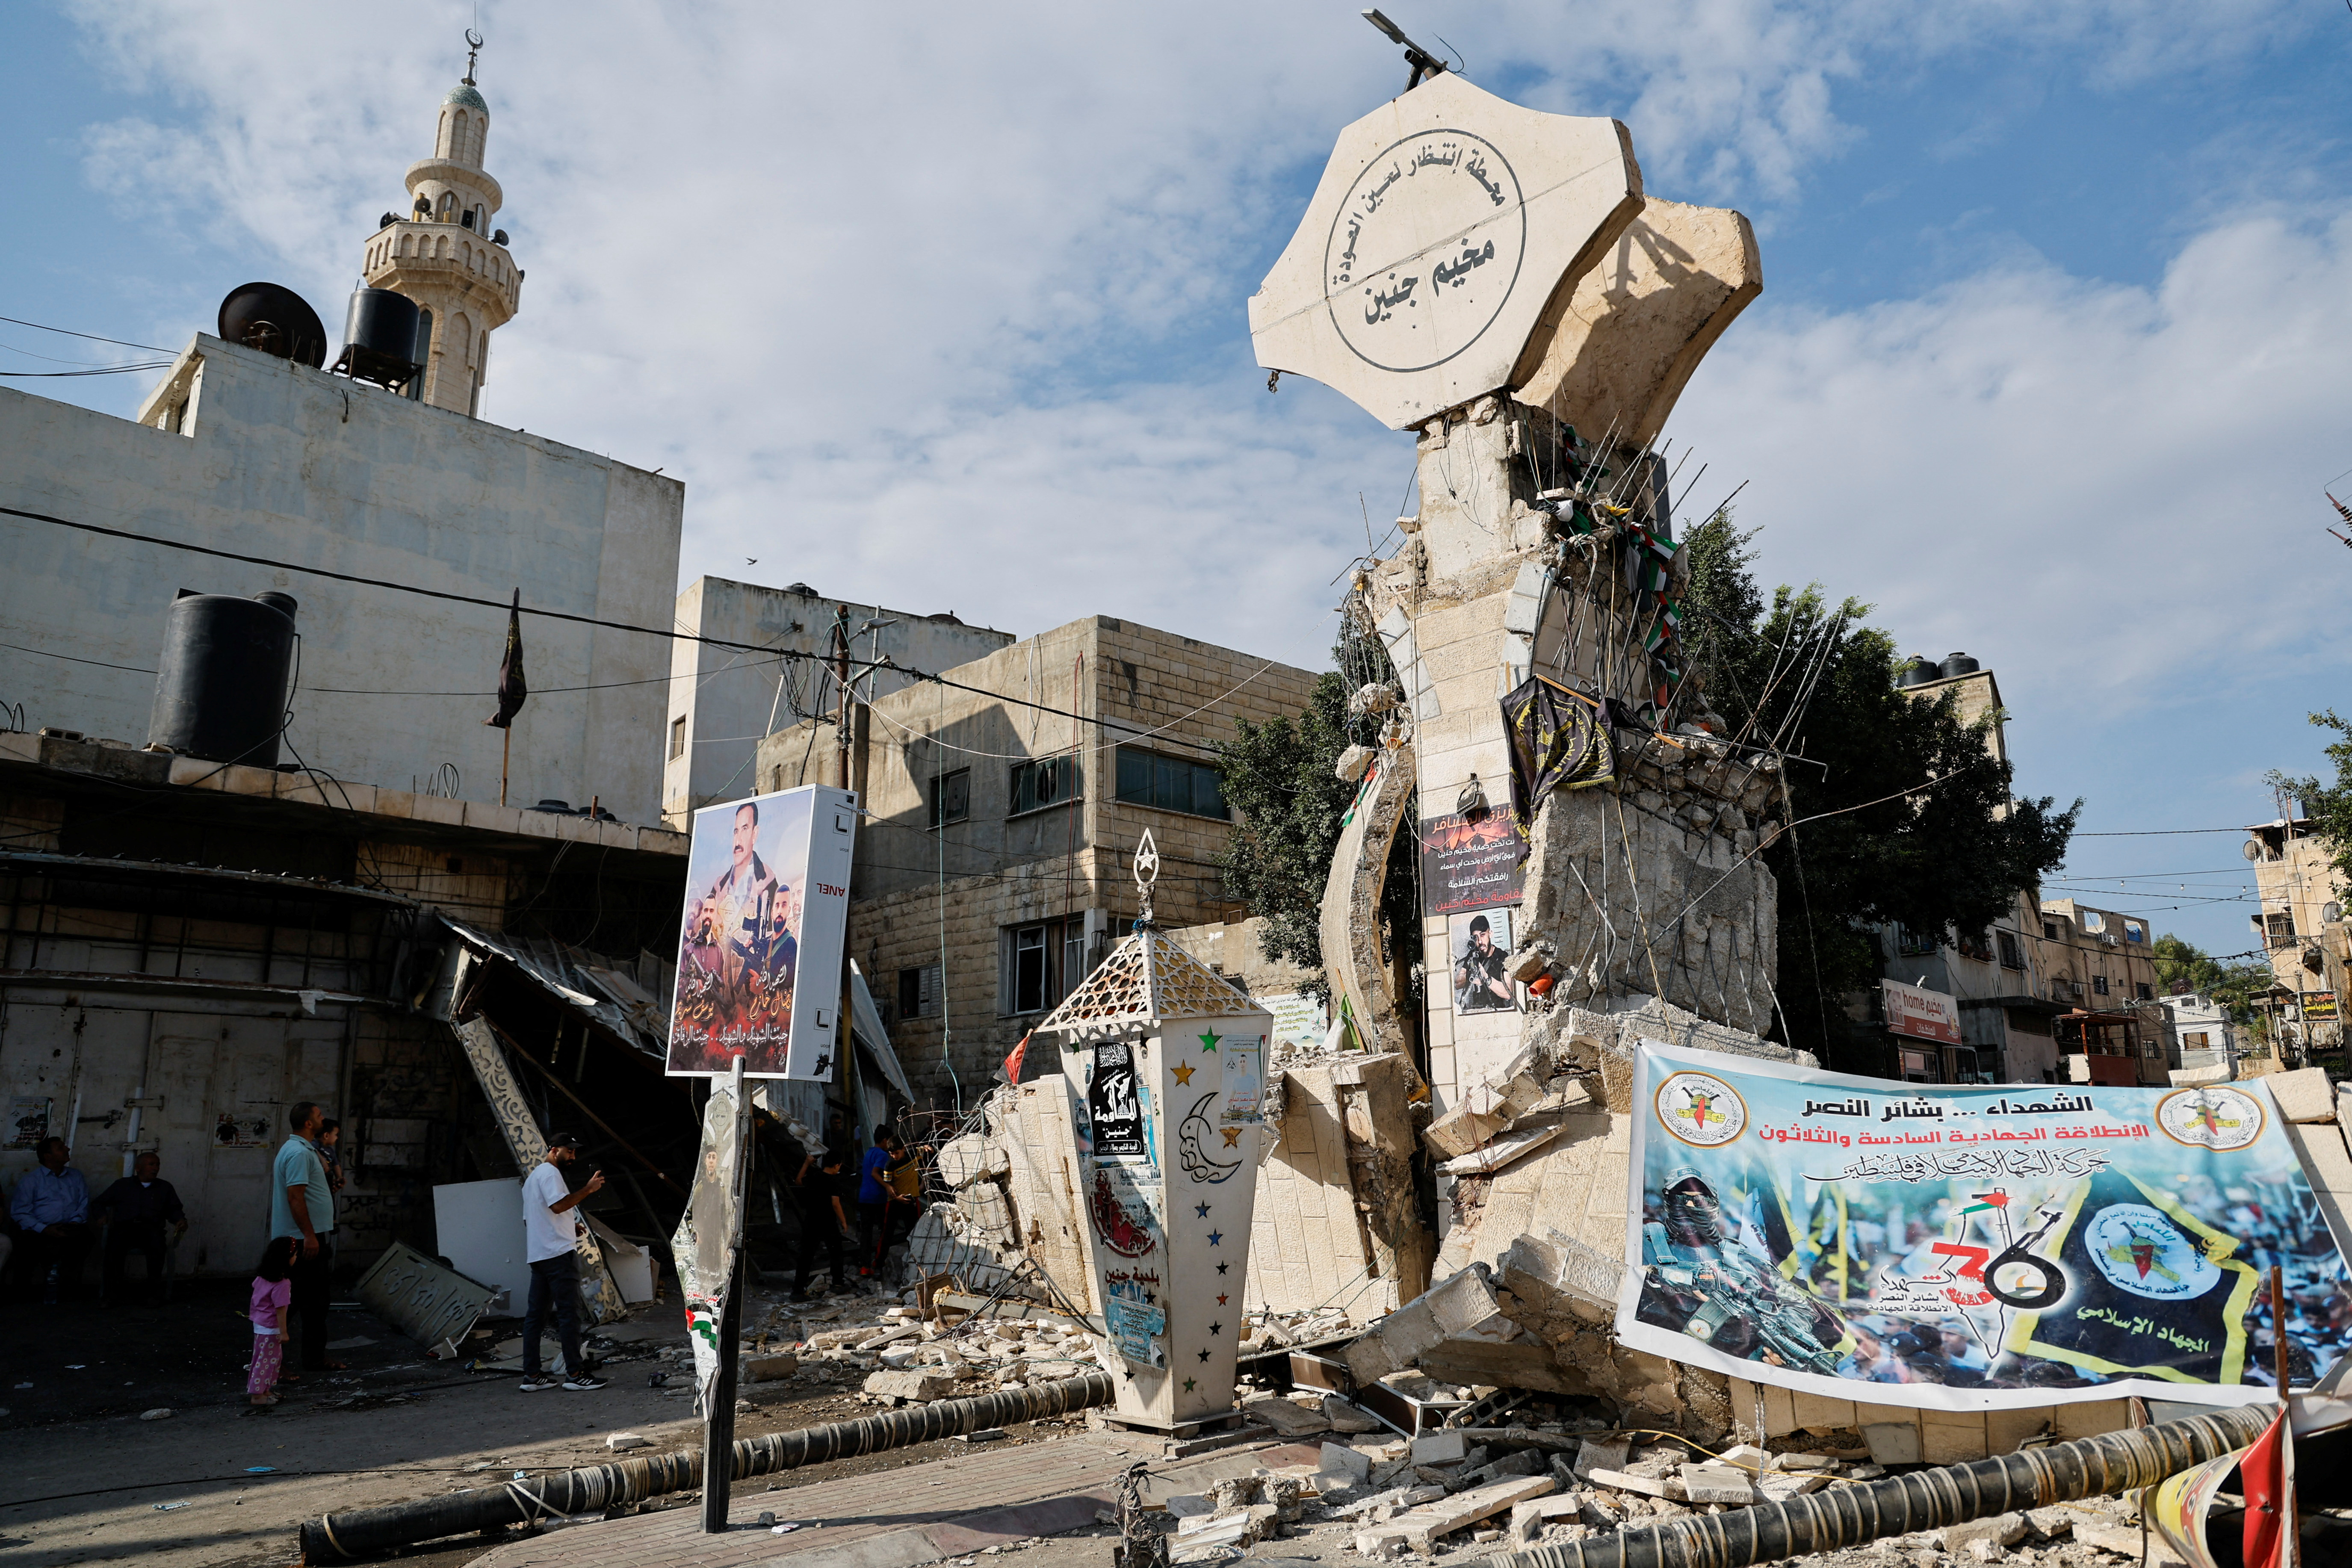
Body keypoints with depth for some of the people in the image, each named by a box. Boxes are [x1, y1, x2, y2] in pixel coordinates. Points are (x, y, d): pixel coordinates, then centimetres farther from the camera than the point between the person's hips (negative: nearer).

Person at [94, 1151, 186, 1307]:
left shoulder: (165, 1188, 26)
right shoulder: (122, 1185, 24)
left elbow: (173, 1210, 21)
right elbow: (98, 1204, 24)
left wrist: (181, 1220, 0)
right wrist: (102, 1216, 3)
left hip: (151, 1229, 0)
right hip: (125, 1227, 0)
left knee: (156, 1242, -38)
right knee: (116, 1242, -38)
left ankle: (154, 1293, -36)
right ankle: (112, 1292, -33)